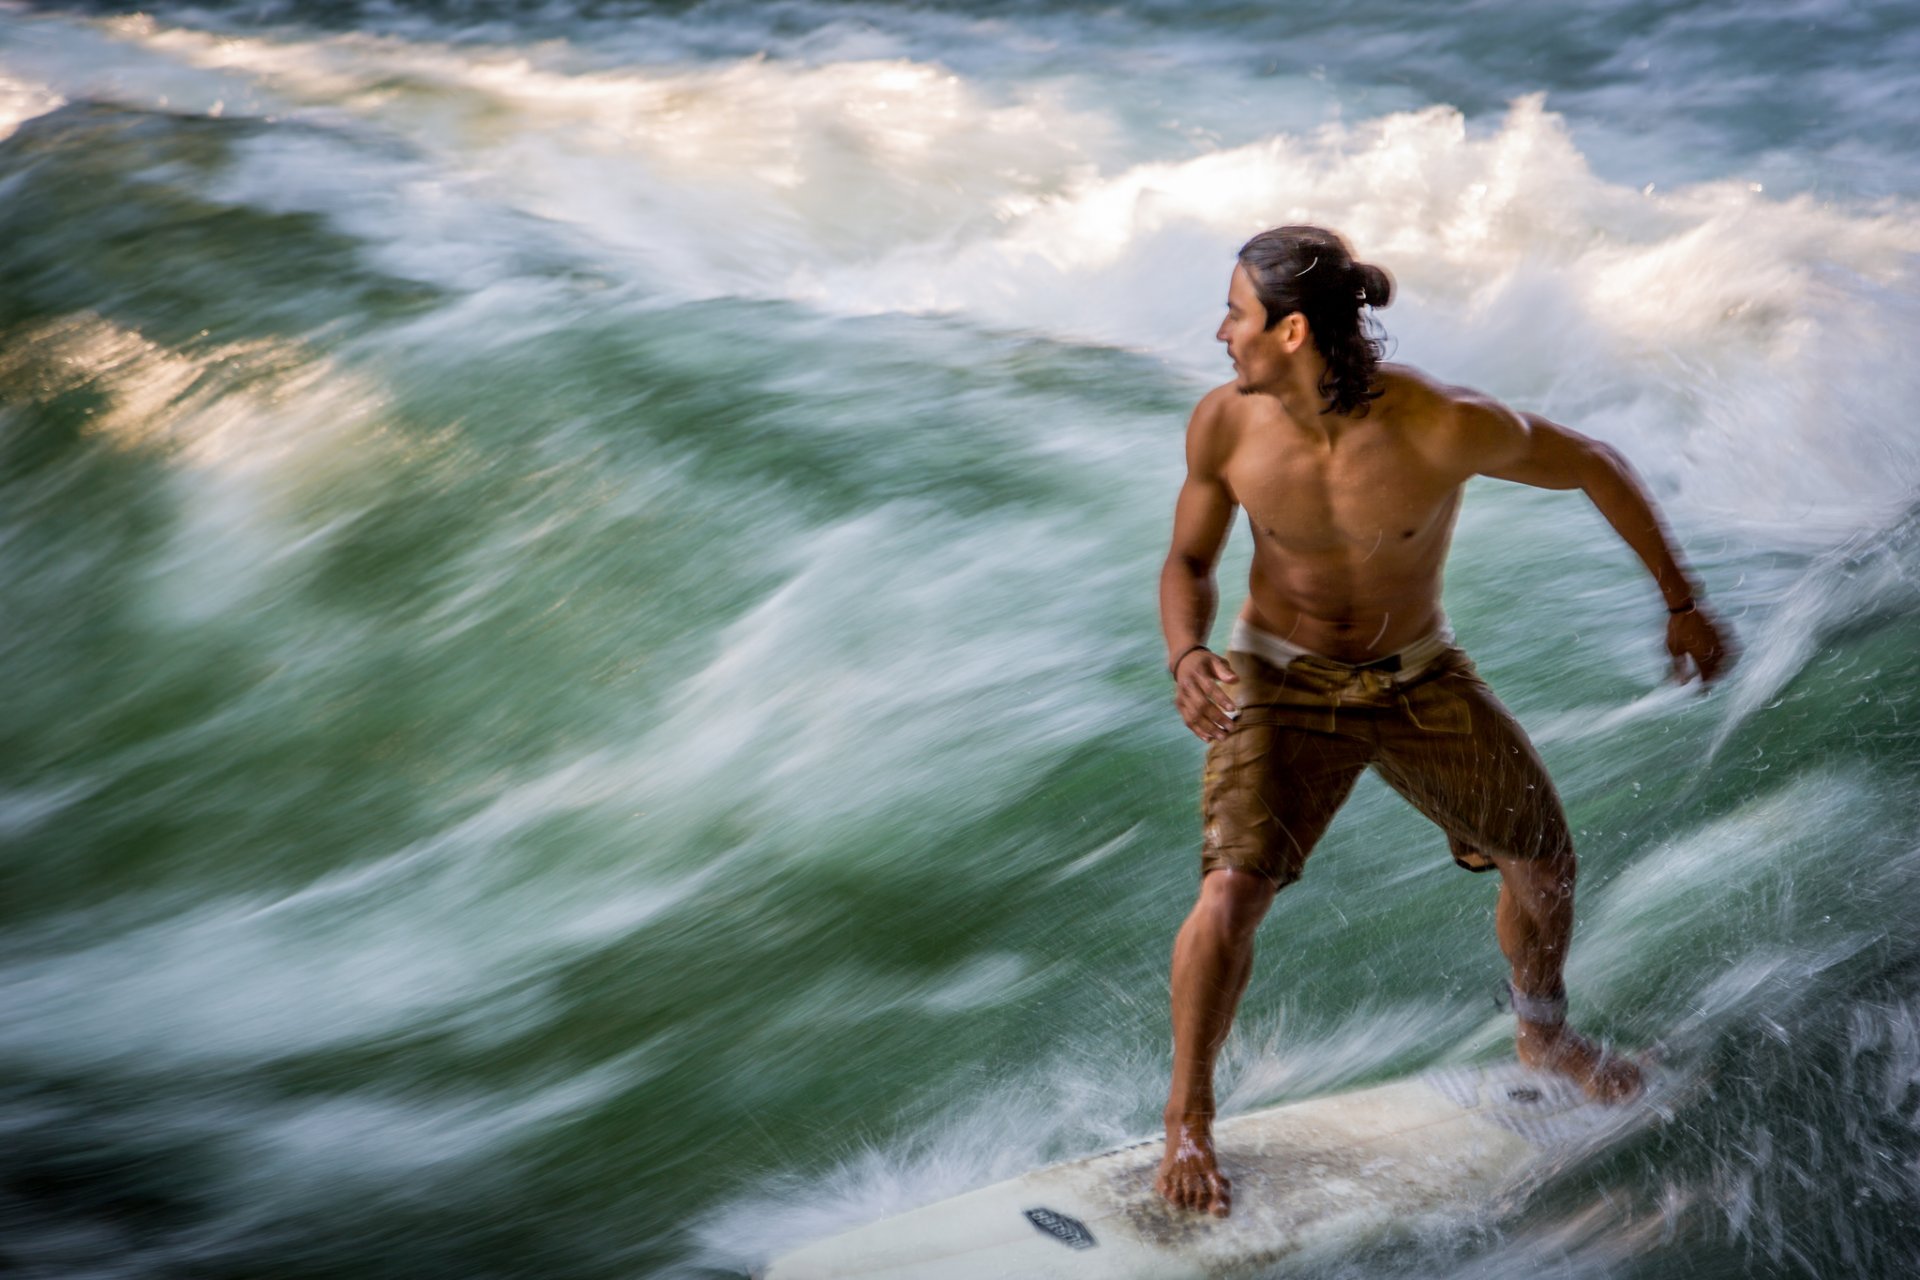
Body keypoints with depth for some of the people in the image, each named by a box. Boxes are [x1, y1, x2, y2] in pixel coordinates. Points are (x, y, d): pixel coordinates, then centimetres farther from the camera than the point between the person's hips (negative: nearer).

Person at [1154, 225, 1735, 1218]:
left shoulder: (1447, 428, -27)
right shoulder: (1225, 425, -20)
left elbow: (1594, 465, -10)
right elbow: (1189, 560, -4)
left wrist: (1682, 602, -3)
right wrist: (1186, 658, -26)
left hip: (1420, 681, 1)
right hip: (1282, 686, -1)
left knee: (1546, 866, 10)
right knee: (1233, 890, -20)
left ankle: (1543, 1033, 44)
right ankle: (1187, 1119, 2)